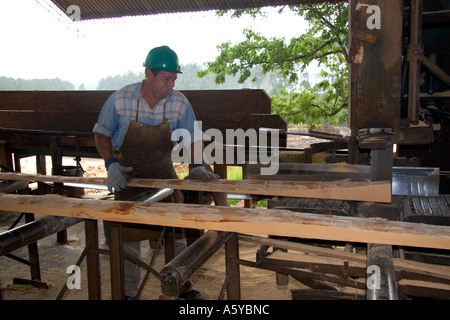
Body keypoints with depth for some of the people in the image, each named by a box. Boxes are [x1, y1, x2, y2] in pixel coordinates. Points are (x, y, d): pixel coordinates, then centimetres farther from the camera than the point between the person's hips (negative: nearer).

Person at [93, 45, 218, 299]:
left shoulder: (180, 103, -14)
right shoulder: (121, 100, -16)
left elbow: (192, 138, -4)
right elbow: (102, 133, -4)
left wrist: (196, 165, -20)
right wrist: (111, 164, -18)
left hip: (164, 174, 2)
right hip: (128, 176, -1)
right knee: (129, 235, 6)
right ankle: (129, 291, 23)